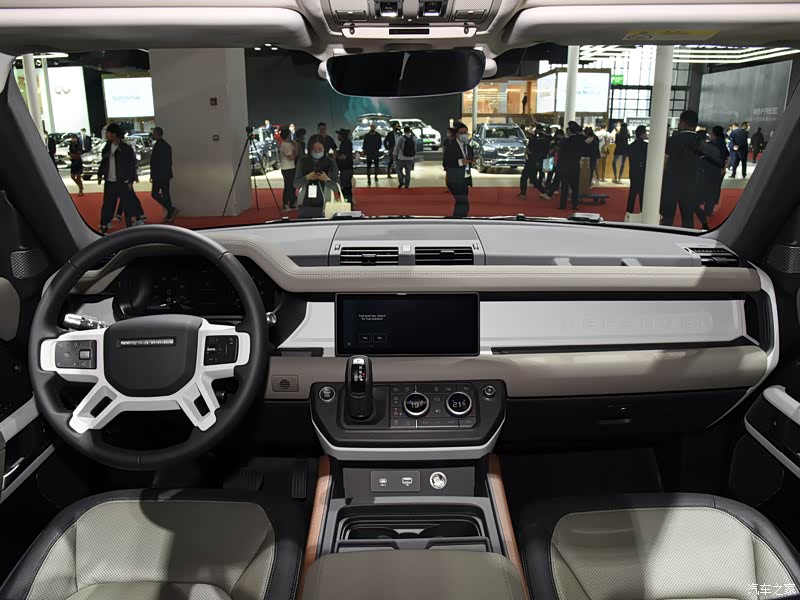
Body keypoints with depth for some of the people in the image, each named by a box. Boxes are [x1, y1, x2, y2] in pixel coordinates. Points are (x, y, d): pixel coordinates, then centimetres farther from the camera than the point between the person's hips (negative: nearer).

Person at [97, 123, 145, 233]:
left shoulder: (126, 149, -11)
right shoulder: (108, 147, 5)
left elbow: (132, 166, -9)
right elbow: (103, 162, 15)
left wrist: (130, 181, -11)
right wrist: (100, 175, 13)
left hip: (123, 182, -5)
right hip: (109, 182, 5)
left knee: (127, 204, 3)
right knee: (107, 205, 9)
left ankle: (129, 226, 12)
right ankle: (104, 227, 18)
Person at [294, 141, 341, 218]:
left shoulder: (330, 162, 0)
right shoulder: (303, 161, 4)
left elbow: (336, 187, -1)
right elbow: (296, 184, 3)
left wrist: (327, 180, -19)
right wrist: (307, 178, -14)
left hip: (323, 206, -1)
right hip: (305, 205, 2)